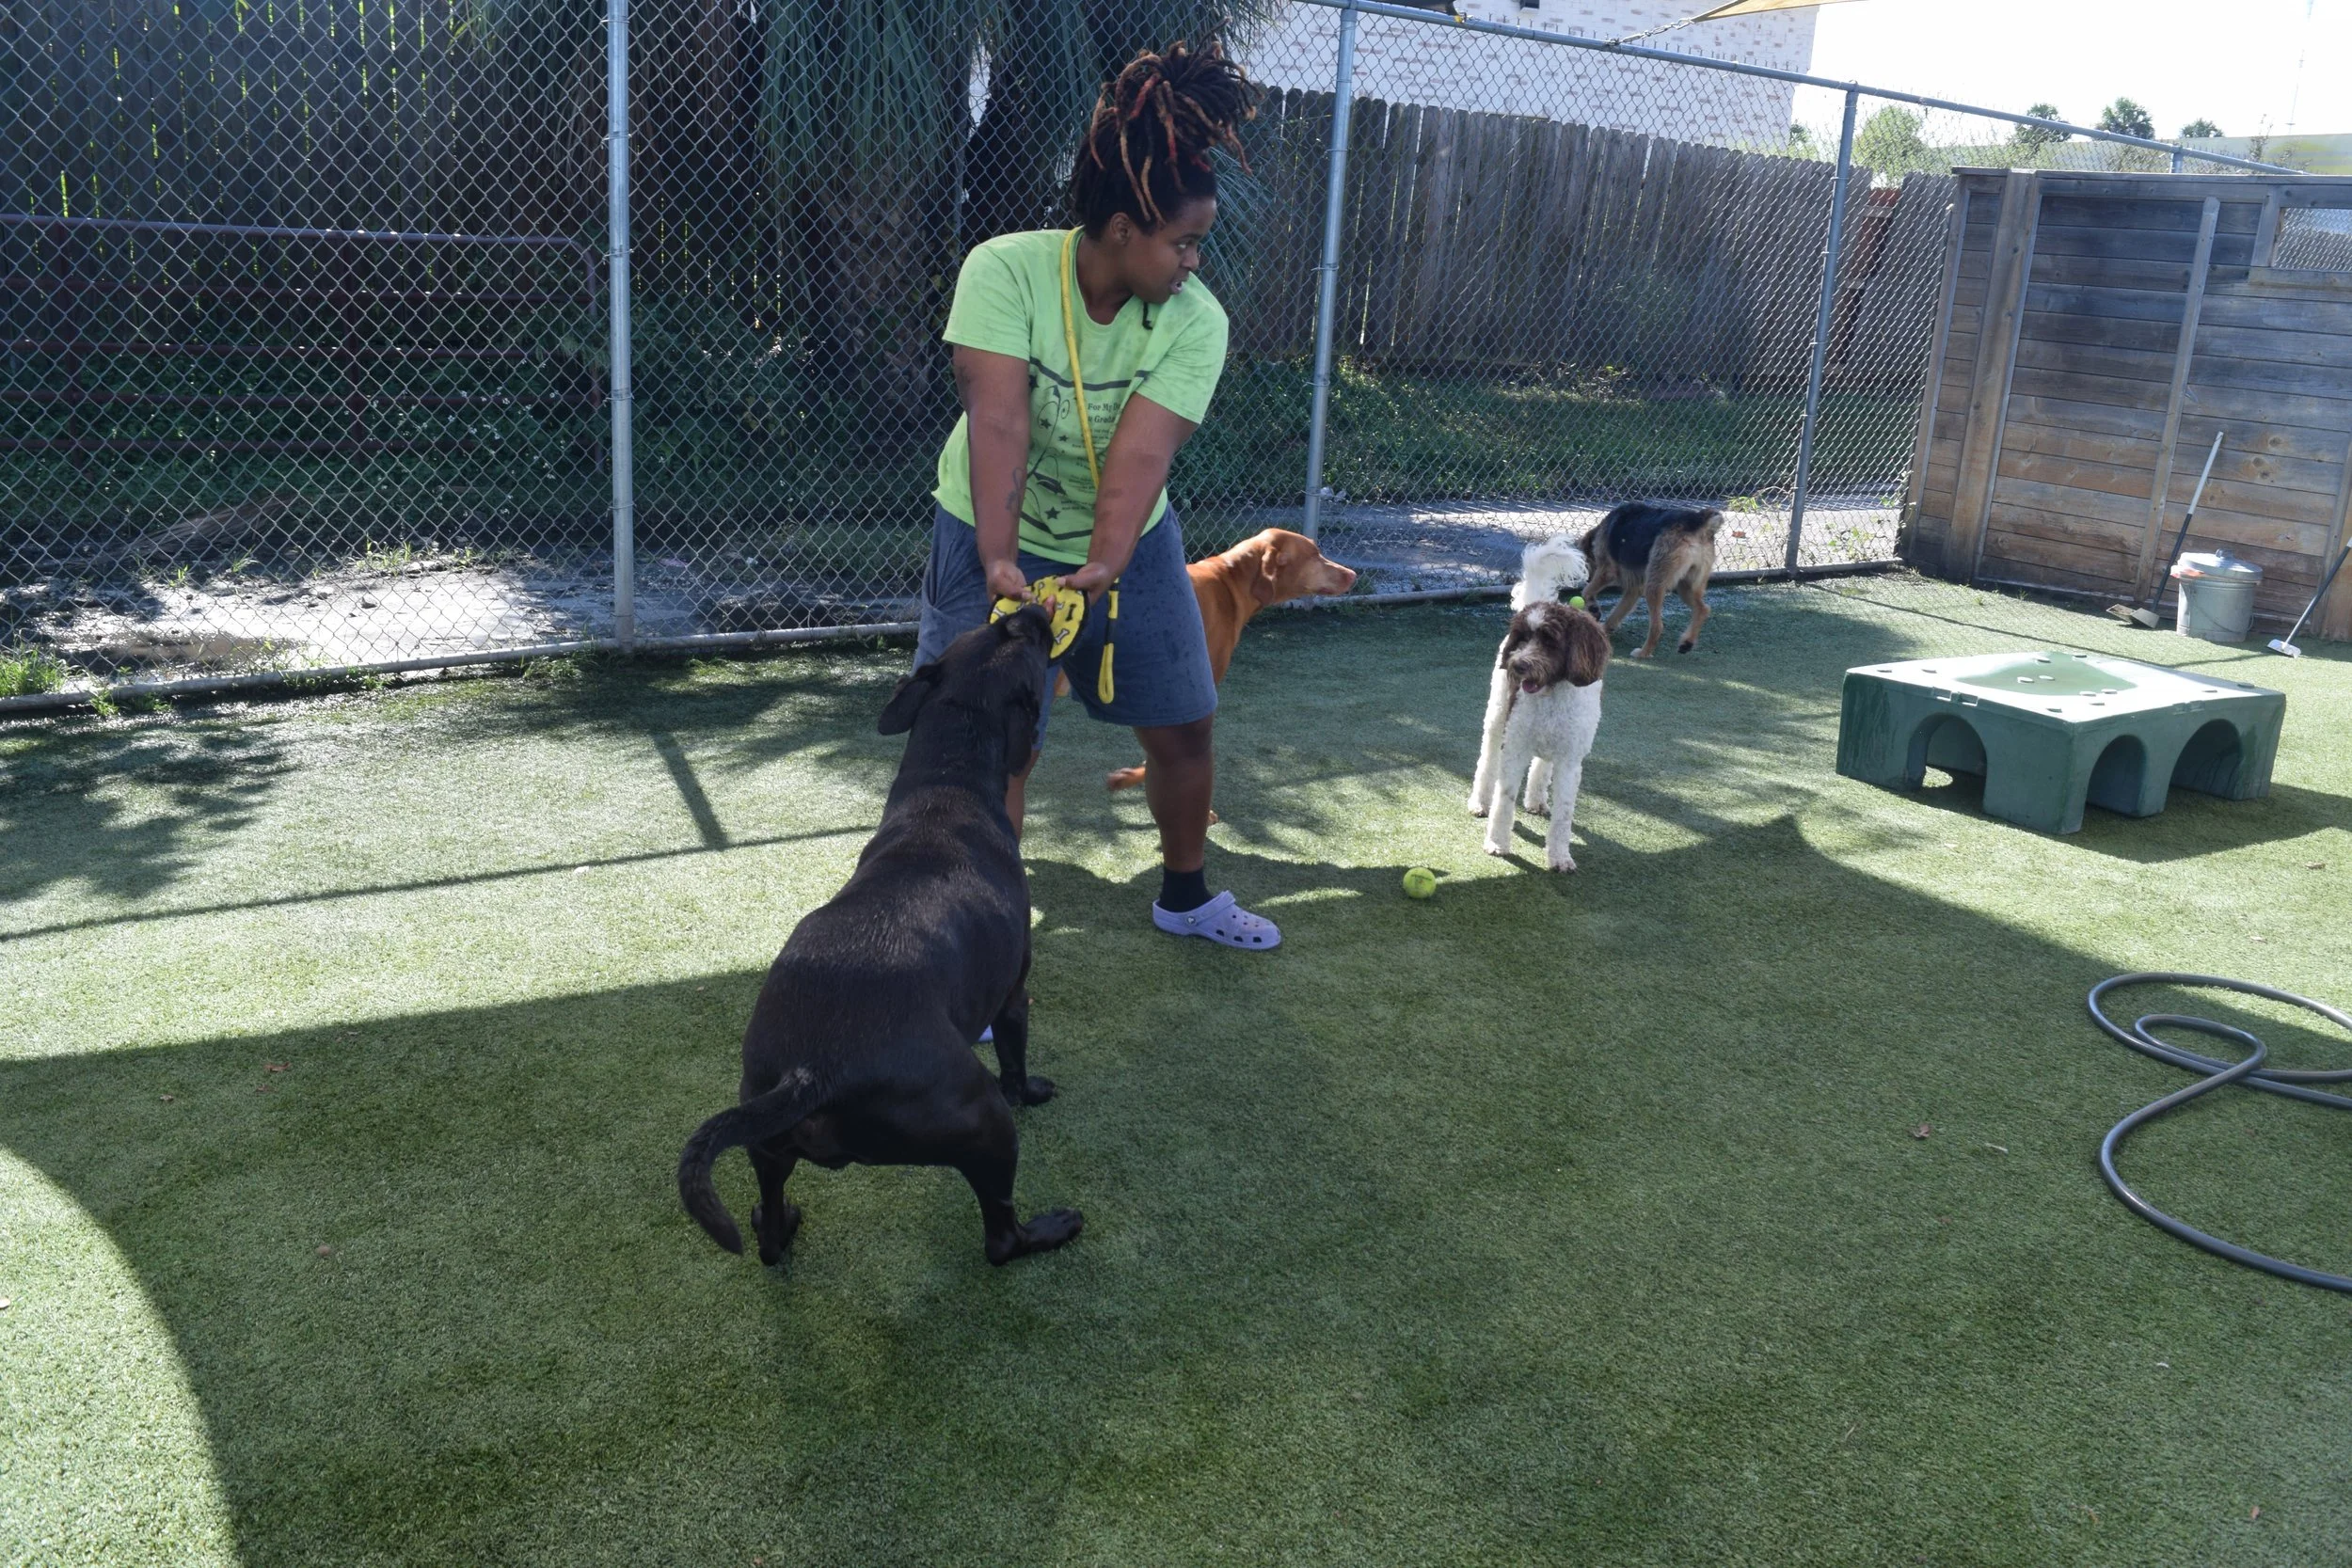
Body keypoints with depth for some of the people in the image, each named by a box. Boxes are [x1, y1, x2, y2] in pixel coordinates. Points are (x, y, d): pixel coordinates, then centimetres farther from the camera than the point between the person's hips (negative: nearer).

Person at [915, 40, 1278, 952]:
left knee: (1185, 724, 11)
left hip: (1127, 545, 4)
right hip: (996, 541, -3)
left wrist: (1103, 569, -42)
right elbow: (998, 421, -33)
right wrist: (1001, 562, -43)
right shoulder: (1005, 270, -24)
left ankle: (1185, 898, 35)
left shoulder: (1196, 322, -17)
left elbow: (1142, 454, -28)